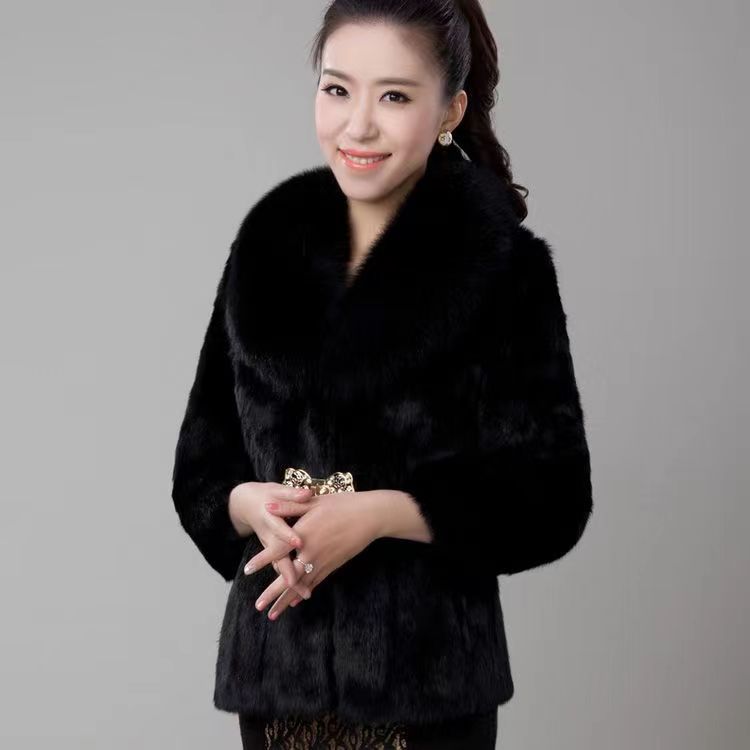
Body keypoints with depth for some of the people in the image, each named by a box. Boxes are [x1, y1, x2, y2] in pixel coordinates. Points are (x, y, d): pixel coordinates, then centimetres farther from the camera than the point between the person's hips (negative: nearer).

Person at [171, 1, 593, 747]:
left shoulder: (503, 265, -8)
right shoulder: (270, 244, 3)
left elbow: (547, 493, -10)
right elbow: (201, 465, 7)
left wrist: (377, 514, -20)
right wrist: (253, 505, -14)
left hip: (426, 672, -3)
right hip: (274, 653, 4)